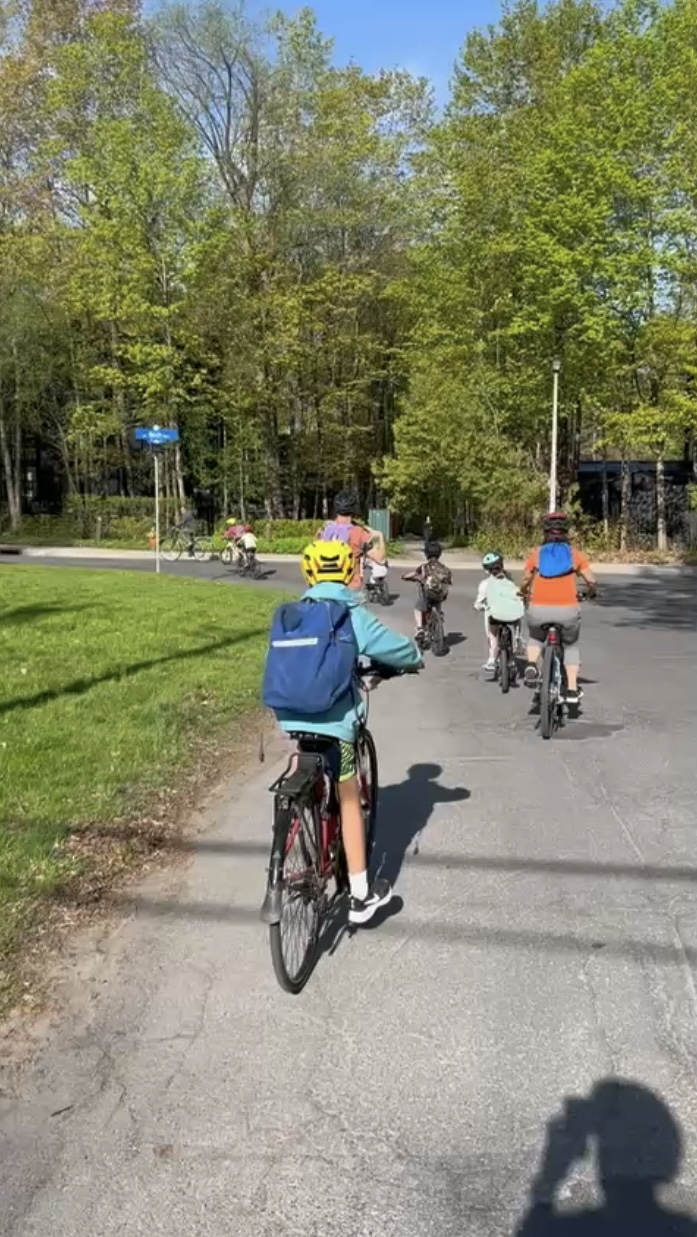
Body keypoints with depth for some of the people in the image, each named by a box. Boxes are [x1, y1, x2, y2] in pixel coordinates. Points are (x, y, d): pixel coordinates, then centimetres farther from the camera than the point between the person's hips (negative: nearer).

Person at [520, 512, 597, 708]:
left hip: (539, 609, 0)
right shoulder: (574, 553, 6)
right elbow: (591, 581, 6)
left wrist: (525, 594, 31)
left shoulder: (537, 553, 7)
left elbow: (525, 581, 10)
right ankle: (572, 690, 18)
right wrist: (591, 593, 27)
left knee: (535, 637, 32)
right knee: (571, 646, 25)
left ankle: (531, 666, 5)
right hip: (567, 609, 0)